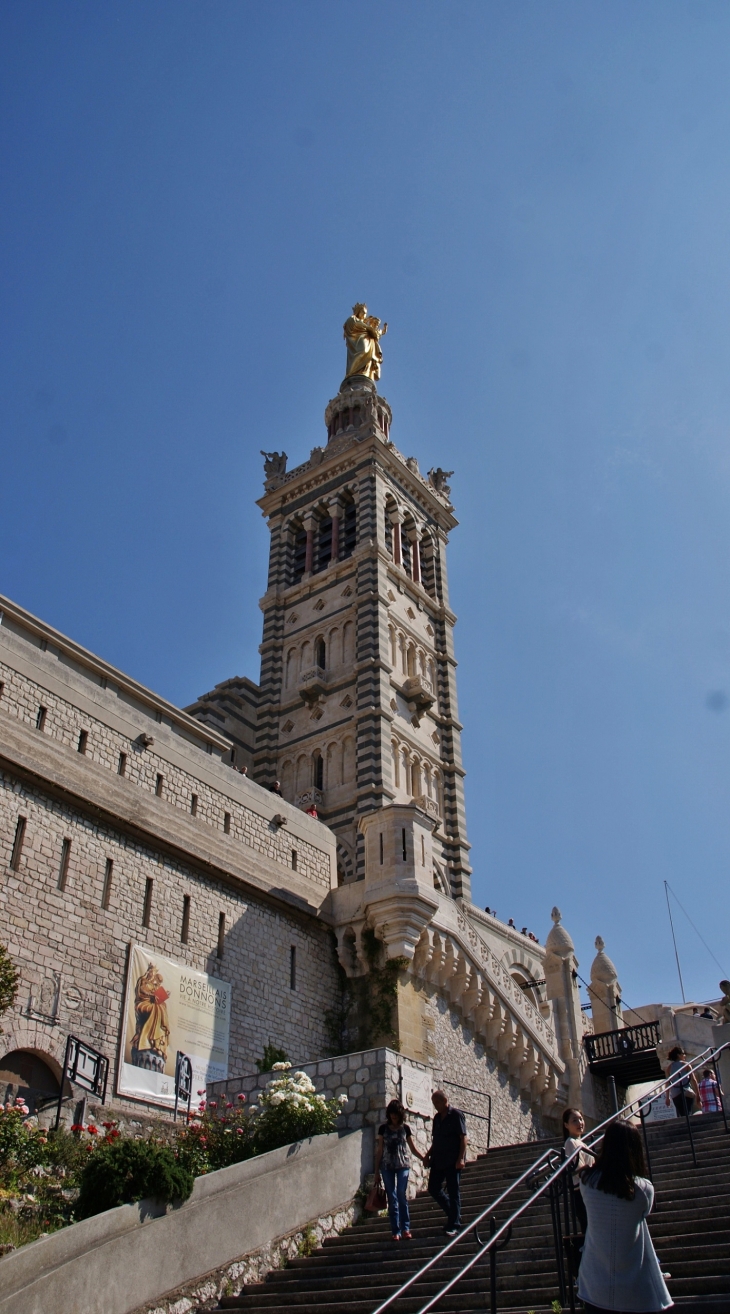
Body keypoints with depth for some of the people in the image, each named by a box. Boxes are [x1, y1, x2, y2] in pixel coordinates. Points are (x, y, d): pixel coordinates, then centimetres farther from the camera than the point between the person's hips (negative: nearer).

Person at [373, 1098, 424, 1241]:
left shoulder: (405, 1128, 5)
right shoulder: (383, 1128, 5)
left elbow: (413, 1148, 10)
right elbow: (379, 1150, 8)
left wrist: (425, 1158, -4)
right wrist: (377, 1171, 7)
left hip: (403, 1166, -1)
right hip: (387, 1167, 1)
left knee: (402, 1196, -12)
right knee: (392, 1199, 0)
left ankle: (405, 1229, -6)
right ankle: (396, 1231, 4)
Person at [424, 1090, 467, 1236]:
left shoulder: (456, 1115, -6)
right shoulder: (437, 1117, 14)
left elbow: (463, 1137, -11)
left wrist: (461, 1158, -19)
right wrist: (428, 1155, 9)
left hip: (452, 1161, -7)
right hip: (437, 1161, 7)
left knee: (453, 1192, -3)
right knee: (433, 1189, 7)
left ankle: (454, 1225, 4)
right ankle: (453, 1212, 25)